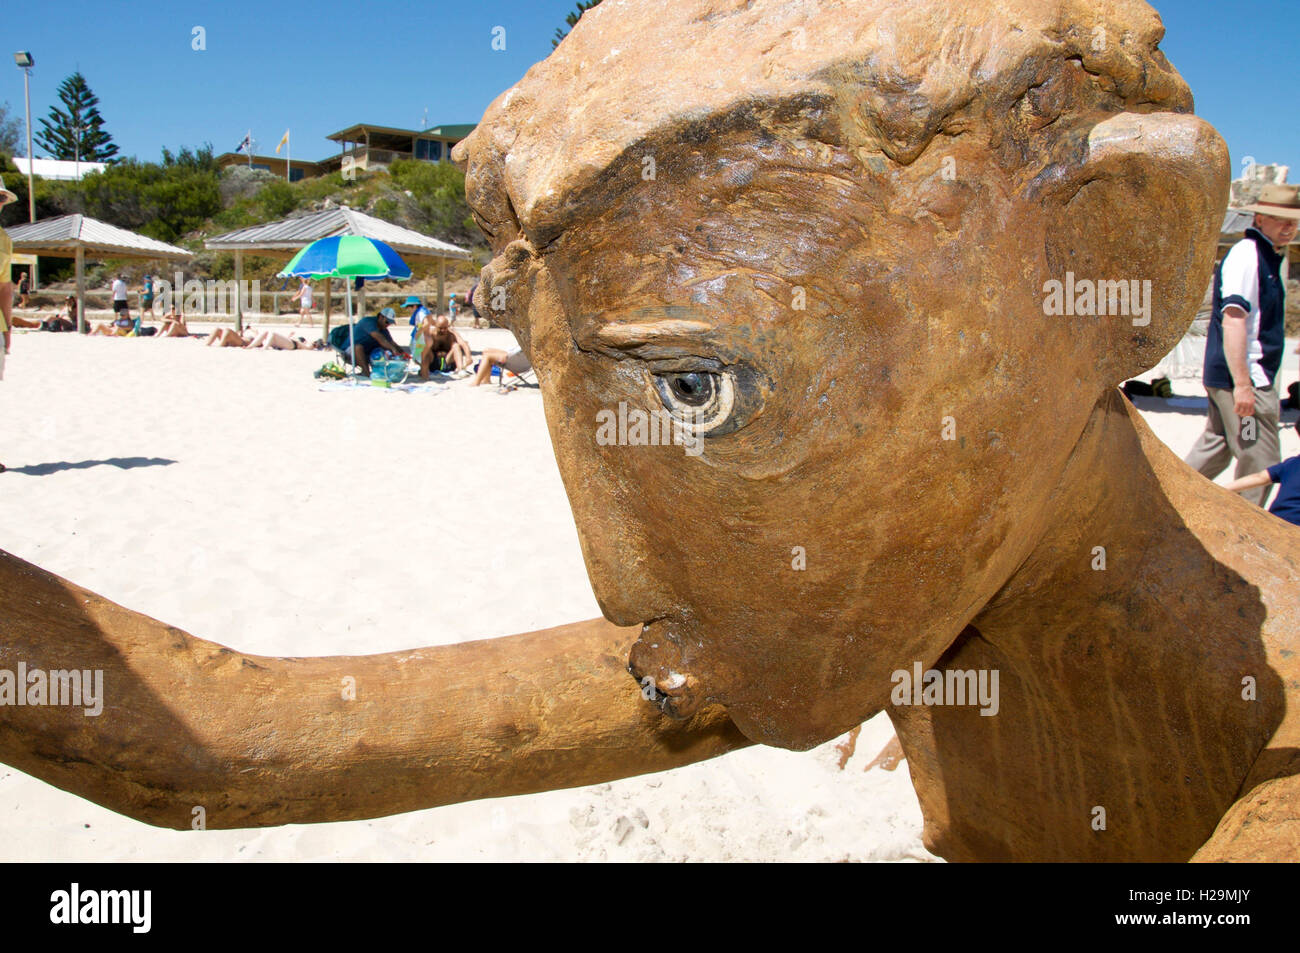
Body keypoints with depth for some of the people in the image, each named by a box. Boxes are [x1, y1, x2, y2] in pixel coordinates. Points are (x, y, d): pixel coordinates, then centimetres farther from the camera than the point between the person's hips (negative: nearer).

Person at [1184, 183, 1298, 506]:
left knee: (1214, 451, 16)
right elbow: (1232, 320, -23)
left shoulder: (1267, 256, 18)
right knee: (1261, 464, -6)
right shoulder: (1246, 255, -14)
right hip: (1243, 379, -10)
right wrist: (1242, 384, -26)